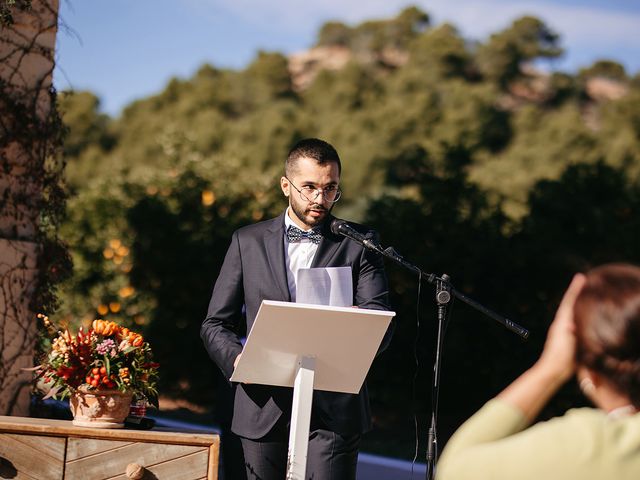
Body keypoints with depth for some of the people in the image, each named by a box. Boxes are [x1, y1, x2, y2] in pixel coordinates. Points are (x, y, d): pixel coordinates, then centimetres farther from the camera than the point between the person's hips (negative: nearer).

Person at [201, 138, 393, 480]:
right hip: (265, 409, 2)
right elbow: (215, 324, 9)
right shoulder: (248, 242, 9)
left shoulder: (358, 243, 6)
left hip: (333, 411, -2)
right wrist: (236, 358, -13)